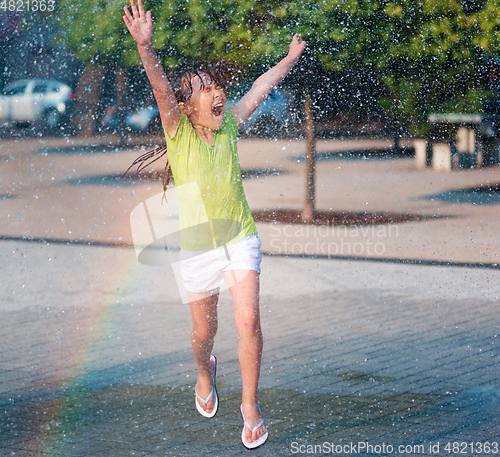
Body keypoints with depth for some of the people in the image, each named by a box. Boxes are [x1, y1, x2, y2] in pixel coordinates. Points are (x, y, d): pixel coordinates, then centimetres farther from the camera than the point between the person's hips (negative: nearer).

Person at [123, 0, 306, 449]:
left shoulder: (229, 124, -1)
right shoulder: (179, 131, -11)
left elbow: (260, 87, 16)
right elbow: (161, 86, -30)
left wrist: (291, 58, 28)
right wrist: (145, 45, -47)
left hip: (241, 239, 2)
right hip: (198, 247, -2)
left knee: (249, 320, -14)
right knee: (205, 331, 13)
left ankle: (250, 404, 3)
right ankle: (205, 372, 49)